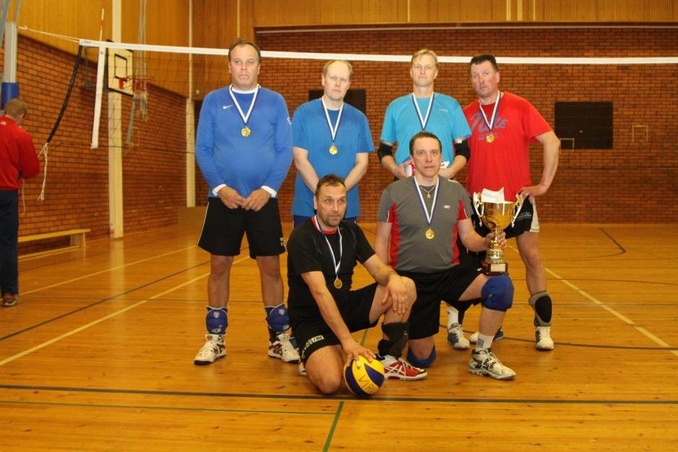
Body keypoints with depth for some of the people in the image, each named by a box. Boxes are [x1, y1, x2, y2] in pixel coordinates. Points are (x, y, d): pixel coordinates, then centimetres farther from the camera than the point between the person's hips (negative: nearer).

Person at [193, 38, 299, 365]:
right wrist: (220, 187, -11)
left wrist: (268, 189, -11)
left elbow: (285, 151, 0)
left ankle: (279, 337, 17)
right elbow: (202, 149, 2)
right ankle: (215, 338, 18)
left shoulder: (275, 102, 4)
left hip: (263, 199, 0)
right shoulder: (213, 101, 5)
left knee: (270, 267, 4)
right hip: (223, 199, 1)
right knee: (219, 267, 5)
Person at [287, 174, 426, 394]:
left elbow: (378, 268, 1)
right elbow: (320, 293, -27)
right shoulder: (302, 237, -18)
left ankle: (388, 359, 2)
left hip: (347, 307, 7)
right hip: (313, 319, -6)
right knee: (330, 382, -32)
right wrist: (347, 340, -35)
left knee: (406, 287, -11)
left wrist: (393, 277, -26)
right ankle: (313, 357, 5)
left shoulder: (351, 231, 5)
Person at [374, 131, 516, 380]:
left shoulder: (456, 191, 5)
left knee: (501, 285, -25)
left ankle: (481, 356, -6)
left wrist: (486, 241, -14)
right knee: (422, 358, -1)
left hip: (449, 273, 3)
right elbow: (381, 241, 1)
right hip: (410, 278, -2)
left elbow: (468, 236, 8)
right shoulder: (393, 193, -3)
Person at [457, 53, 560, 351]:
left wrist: (544, 184, -8)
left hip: (518, 198, -2)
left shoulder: (519, 107, -2)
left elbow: (551, 142, -5)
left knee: (531, 257, -1)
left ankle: (543, 328, 9)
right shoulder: (466, 115, 6)